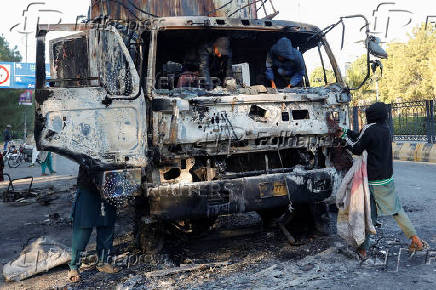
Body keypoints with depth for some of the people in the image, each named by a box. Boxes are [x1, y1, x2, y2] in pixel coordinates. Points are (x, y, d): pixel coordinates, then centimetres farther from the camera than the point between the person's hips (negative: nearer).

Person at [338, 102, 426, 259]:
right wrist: (346, 131, 20)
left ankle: (363, 249, 9)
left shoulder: (369, 129, -18)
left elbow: (356, 149, -8)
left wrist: (344, 136, 6)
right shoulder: (385, 128, 6)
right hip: (388, 178, 7)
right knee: (396, 210, 17)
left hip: (374, 181, -7)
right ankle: (416, 240, 19)